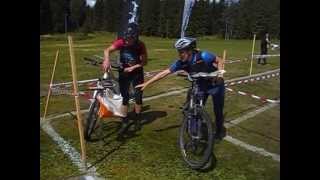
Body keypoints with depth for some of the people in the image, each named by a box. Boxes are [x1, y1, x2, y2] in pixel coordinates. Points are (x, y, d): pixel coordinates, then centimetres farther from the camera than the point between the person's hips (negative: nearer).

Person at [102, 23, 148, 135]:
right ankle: (125, 122, 9)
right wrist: (107, 60, -47)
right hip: (124, 72, 0)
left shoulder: (140, 45, -18)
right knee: (124, 97, -2)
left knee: (138, 96, 4)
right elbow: (107, 50, -28)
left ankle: (137, 120, 23)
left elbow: (144, 62, -13)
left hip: (137, 73, 0)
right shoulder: (121, 42, -18)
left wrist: (132, 67, -24)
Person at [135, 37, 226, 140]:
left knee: (218, 110, 5)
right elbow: (164, 73, -20)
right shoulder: (181, 63, -21)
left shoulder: (204, 56, -32)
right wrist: (146, 83, -21)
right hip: (201, 86, 4)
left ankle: (220, 130, 31)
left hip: (215, 84, -4)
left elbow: (218, 60, -13)